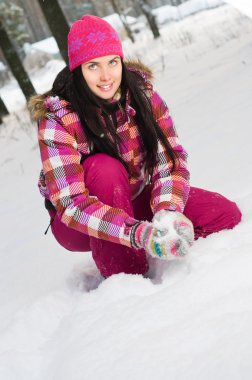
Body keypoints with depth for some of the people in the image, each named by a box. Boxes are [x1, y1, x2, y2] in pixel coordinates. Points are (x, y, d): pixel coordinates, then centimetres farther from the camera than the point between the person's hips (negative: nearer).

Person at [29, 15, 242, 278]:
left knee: (226, 214, -15)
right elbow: (71, 203, -31)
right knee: (105, 168, -36)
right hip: (76, 224, -3)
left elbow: (172, 159, -15)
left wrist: (167, 212, -36)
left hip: (136, 200, 4)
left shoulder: (143, 93, -12)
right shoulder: (56, 120, -24)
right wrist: (138, 234, -45)